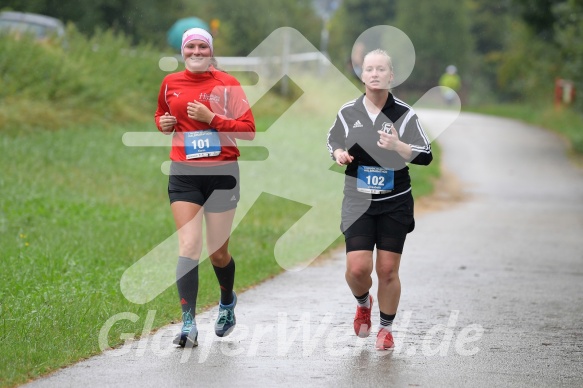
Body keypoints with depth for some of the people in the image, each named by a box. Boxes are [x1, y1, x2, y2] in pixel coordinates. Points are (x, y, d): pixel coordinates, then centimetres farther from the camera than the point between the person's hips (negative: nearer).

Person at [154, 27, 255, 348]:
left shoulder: (227, 84, -2)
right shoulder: (170, 83, 7)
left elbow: (248, 130, -6)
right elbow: (161, 113, 27)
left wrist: (210, 118, -16)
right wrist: (163, 123, 3)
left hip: (222, 174, -1)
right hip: (184, 175, 1)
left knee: (218, 252, 7)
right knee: (188, 246, -13)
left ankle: (227, 302, 39)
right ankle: (188, 324, -15)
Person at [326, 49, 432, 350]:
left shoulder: (404, 114, -5)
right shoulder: (348, 112, 1)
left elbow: (426, 156, -8)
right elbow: (333, 141, 18)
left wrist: (398, 146, -25)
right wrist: (339, 153, -5)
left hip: (395, 203, -1)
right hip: (358, 202, 1)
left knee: (388, 270, 1)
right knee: (357, 268, -10)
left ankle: (386, 328, 22)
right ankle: (363, 303, 25)